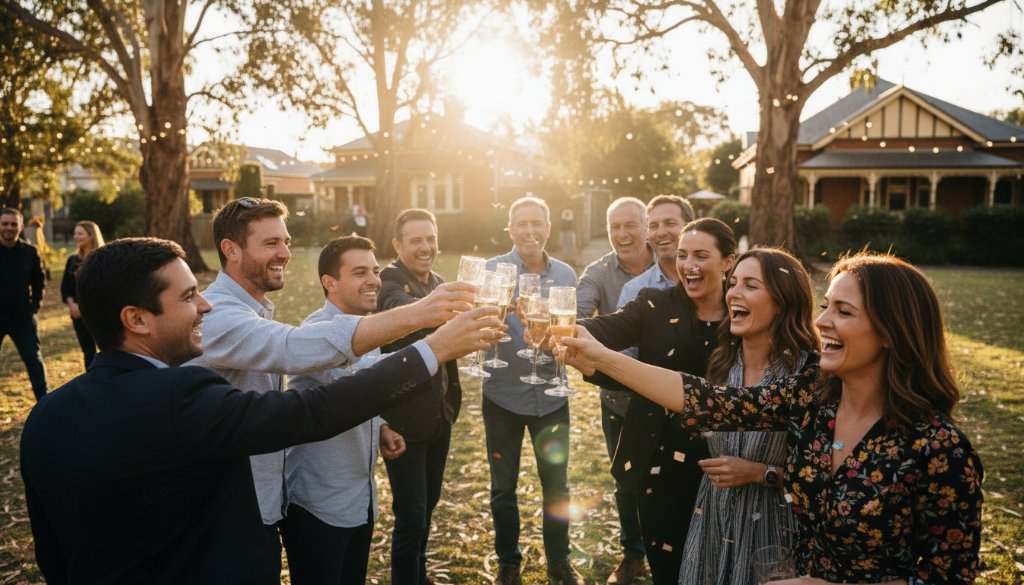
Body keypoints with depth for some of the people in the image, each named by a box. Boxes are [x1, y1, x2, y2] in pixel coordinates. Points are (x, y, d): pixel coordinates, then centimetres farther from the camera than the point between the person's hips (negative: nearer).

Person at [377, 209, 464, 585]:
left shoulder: (439, 283, 7)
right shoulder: (389, 281, -16)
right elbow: (406, 311, -39)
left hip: (440, 413, 8)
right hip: (405, 417, -7)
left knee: (428, 503, 23)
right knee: (410, 514, -1)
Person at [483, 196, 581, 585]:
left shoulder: (565, 274, 2)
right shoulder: (491, 271, -8)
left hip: (551, 395, 2)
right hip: (503, 395, -2)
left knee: (556, 483, 13)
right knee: (503, 486, 12)